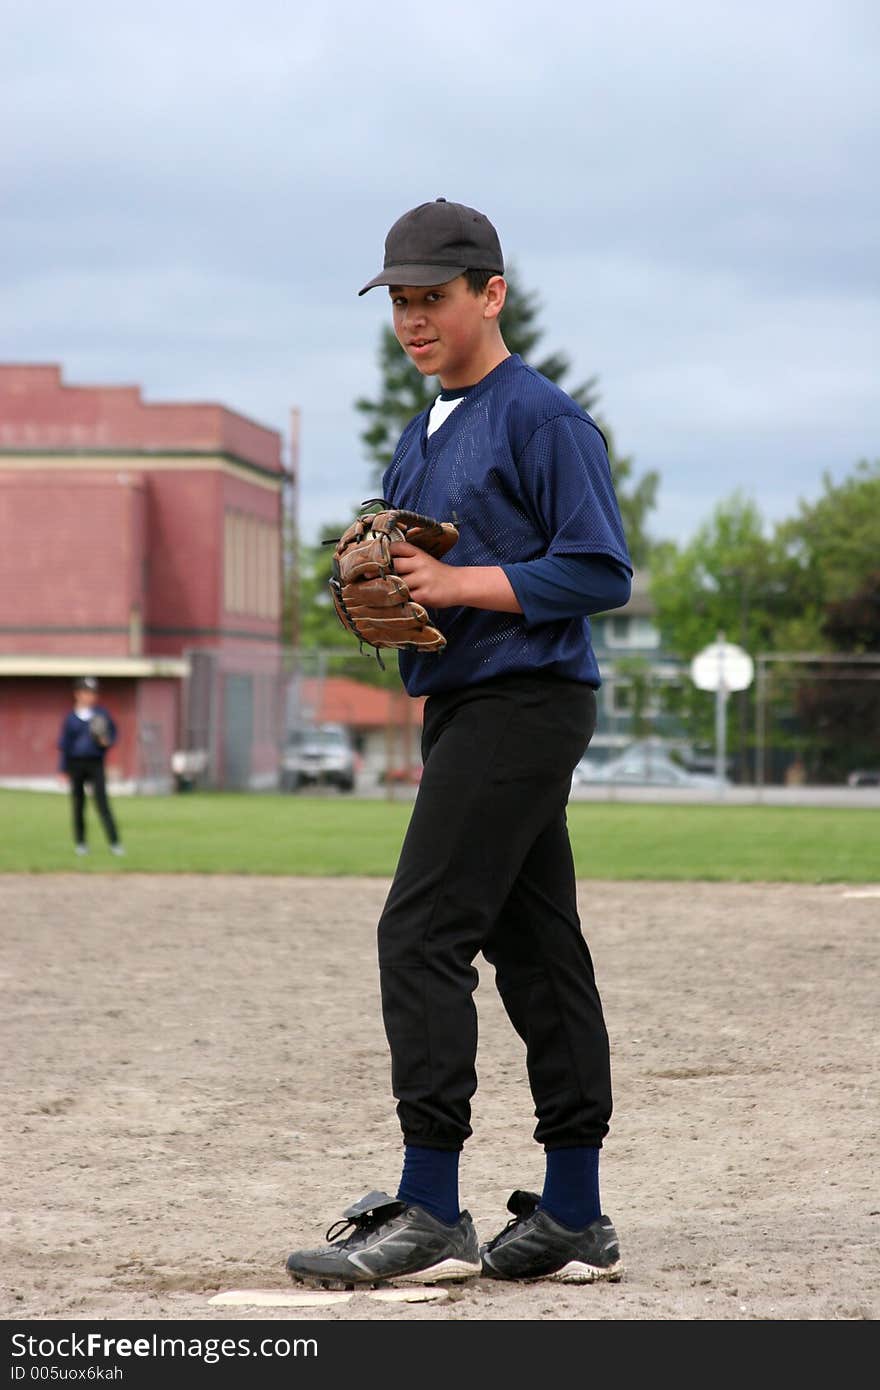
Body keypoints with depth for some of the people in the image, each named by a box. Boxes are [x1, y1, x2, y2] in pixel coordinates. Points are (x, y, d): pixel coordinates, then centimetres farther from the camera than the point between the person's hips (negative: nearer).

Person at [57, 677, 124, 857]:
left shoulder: (102, 714, 4)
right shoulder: (71, 718, 4)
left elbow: (113, 734, 8)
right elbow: (64, 743, 6)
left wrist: (106, 741, -16)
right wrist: (64, 769, 2)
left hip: (95, 763, -1)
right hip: (76, 763, 1)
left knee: (102, 802, -9)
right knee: (78, 803, 6)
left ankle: (114, 843, -12)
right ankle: (80, 843, 17)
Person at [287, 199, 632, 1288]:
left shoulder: (542, 417, -10)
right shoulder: (421, 439, 19)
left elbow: (598, 572, -16)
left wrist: (455, 584, -19)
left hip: (525, 700, -9)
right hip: (465, 706, 9)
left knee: (421, 934, -14)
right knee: (534, 950, 8)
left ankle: (430, 1214, -13)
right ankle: (574, 1221, 11)